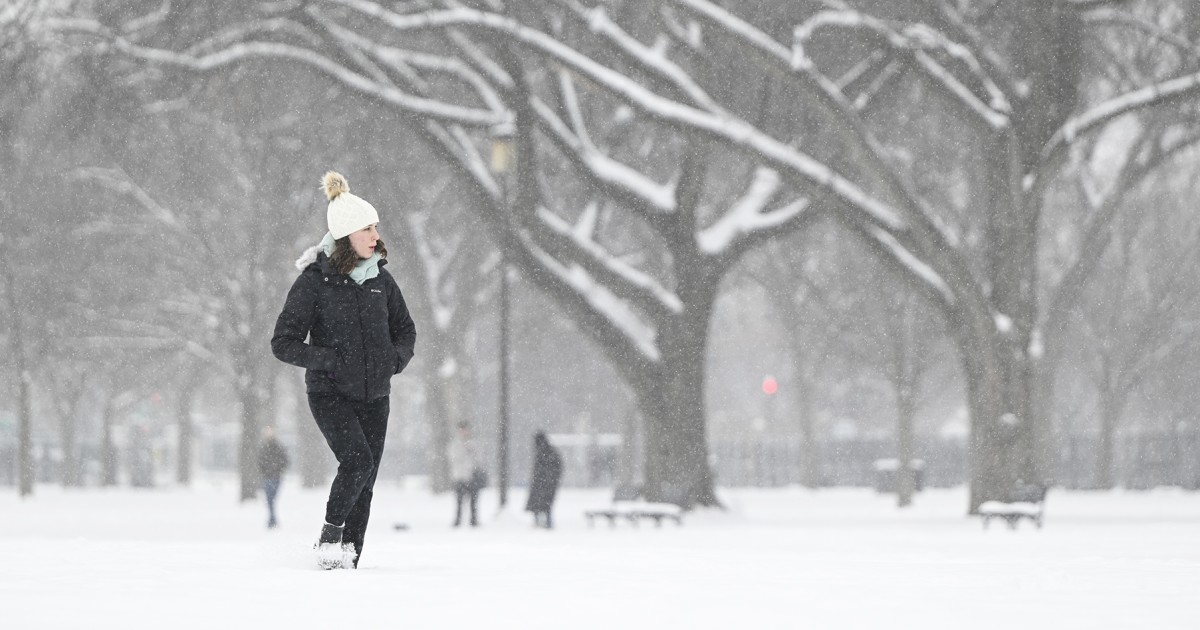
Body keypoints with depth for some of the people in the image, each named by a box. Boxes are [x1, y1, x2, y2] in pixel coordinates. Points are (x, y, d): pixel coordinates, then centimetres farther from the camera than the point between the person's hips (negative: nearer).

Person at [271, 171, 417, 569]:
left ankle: (349, 556, 7)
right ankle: (331, 533, -3)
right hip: (330, 394, -5)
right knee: (357, 460, -24)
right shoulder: (314, 282, -8)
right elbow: (283, 343, -8)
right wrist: (328, 361, -21)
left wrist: (397, 357, 0)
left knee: (365, 482, 0)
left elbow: (405, 330, 21)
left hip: (374, 395, 5)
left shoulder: (380, 280, 7)